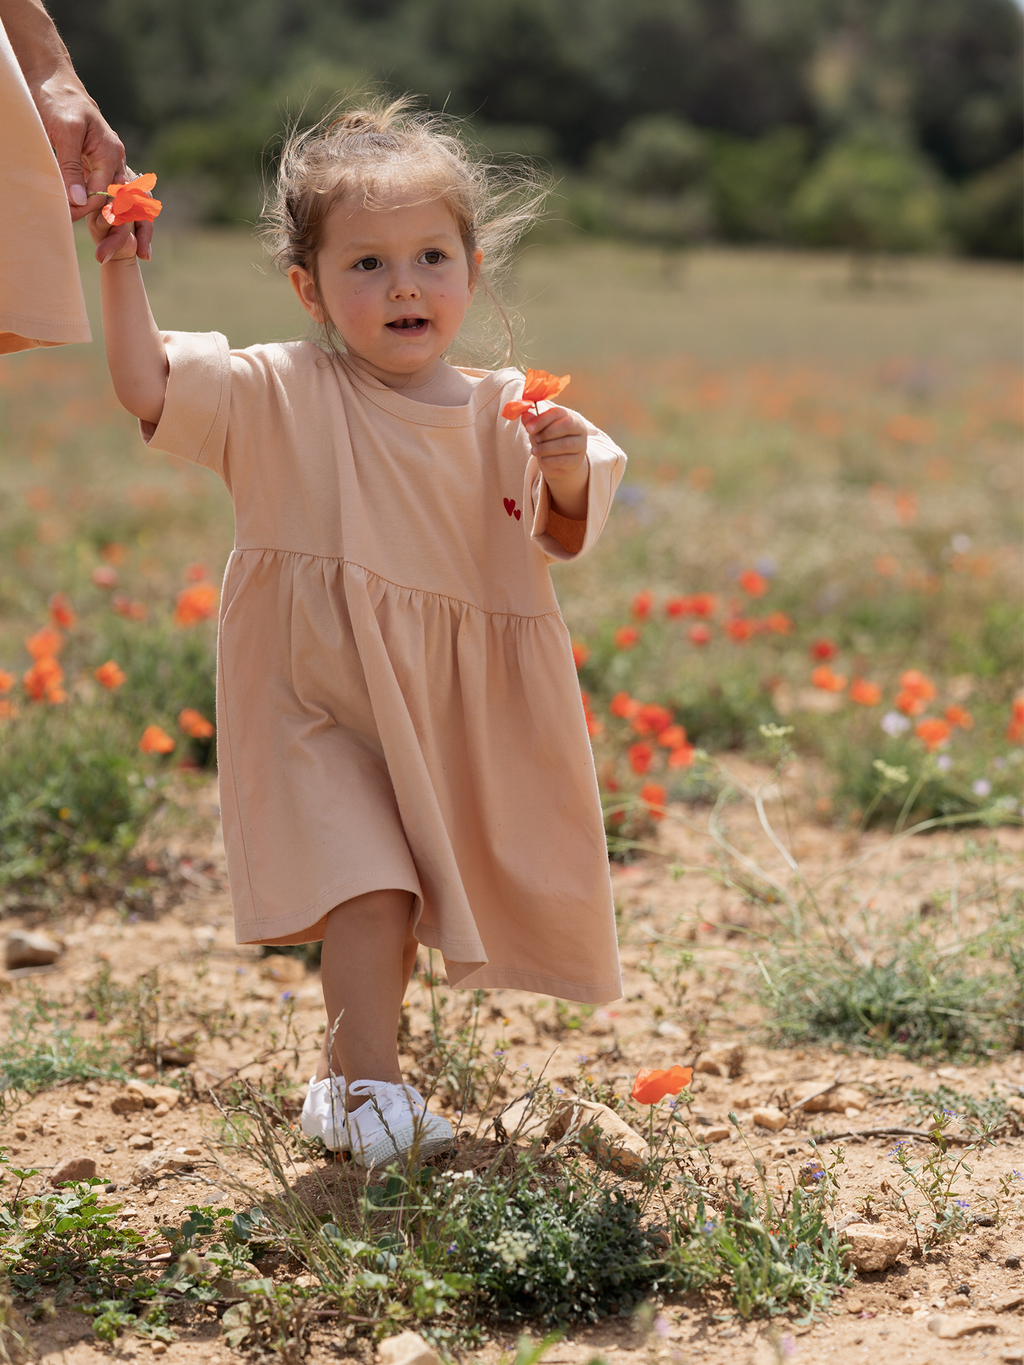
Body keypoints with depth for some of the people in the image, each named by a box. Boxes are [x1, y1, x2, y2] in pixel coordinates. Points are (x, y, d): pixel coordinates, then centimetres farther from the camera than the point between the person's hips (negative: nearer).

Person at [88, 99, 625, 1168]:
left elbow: (564, 536, 5)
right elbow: (147, 385, -15)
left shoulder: (500, 414, 0)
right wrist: (121, 266, -22)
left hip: (444, 712, 4)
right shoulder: (280, 397, -8)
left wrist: (569, 471, -16)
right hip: (317, 697, -4)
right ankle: (372, 1091, -8)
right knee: (371, 890, -17)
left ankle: (342, 1081, 32)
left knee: (394, 896, 14)